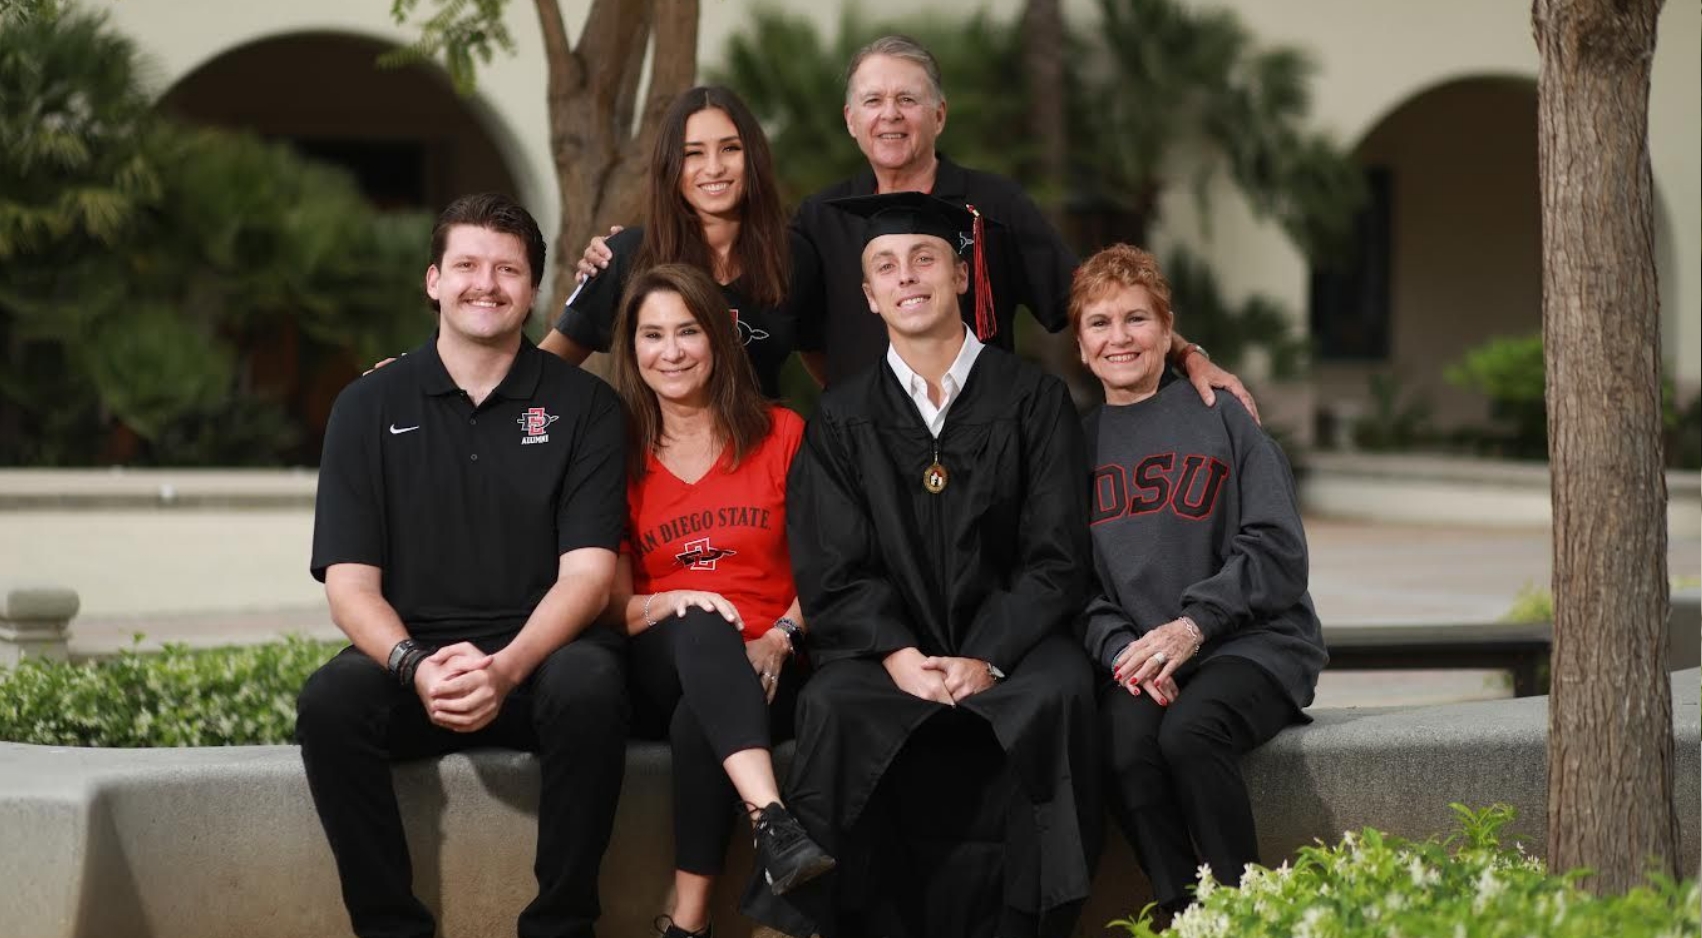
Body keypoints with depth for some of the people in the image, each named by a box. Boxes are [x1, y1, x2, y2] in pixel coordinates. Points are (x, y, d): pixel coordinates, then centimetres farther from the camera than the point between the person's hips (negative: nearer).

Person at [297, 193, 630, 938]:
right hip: (411, 658, 1)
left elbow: (587, 570, -4)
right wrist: (413, 665, -21)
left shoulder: (583, 405, 6)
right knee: (330, 702, -31)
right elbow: (350, 581, 1)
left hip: (542, 655, -1)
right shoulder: (370, 407, 8)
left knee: (589, 685, -34)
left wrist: (507, 668, -23)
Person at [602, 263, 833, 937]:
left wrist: (780, 637, -13)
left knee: (697, 722, -36)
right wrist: (668, 605, -15)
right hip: (663, 672, 0)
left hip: (765, 673, 0)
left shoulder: (781, 435, 8)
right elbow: (614, 605, 7)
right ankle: (773, 825, -57)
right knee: (700, 628, -37)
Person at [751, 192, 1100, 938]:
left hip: (1008, 643, -1)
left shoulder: (1033, 400, 6)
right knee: (834, 707, -32)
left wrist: (986, 661, -16)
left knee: (1058, 693, -34)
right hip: (890, 647, 1)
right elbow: (832, 572, 2)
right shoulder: (842, 420, 10)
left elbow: (1056, 559, -1)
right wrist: (898, 657, -17)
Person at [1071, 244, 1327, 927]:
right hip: (1135, 659, 2)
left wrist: (1193, 626, -13)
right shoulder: (1079, 443, 16)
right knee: (1125, 748, -31)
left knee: (1189, 733, -34)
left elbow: (1278, 550, -1)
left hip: (1249, 644, -2)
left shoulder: (1220, 419, 7)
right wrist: (1120, 648, -10)